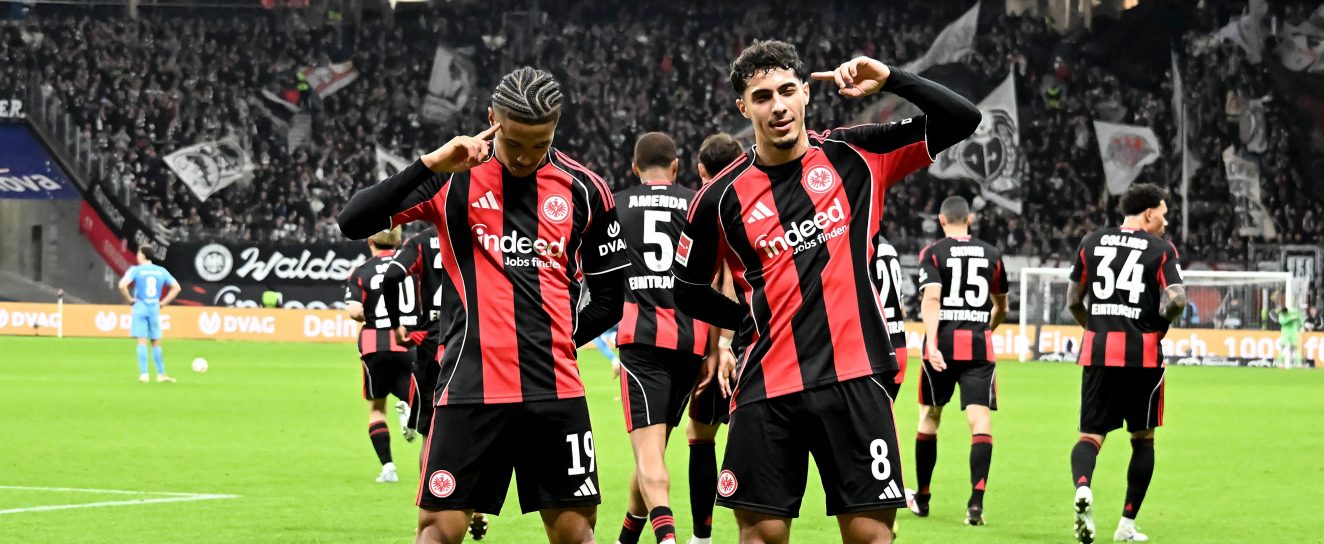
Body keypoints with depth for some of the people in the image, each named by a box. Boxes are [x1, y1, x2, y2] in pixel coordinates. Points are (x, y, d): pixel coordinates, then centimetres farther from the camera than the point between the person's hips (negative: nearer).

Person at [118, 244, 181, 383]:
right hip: (155, 309, 3)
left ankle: (144, 374, -7)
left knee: (142, 342, -3)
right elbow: (176, 287, 8)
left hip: (140, 308, -3)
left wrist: (130, 299, -5)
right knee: (156, 343, 11)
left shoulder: (135, 270, -5)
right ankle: (161, 374, 11)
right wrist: (163, 302, 10)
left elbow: (122, 285, -19)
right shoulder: (161, 271, 7)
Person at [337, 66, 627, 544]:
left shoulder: (584, 190, 7)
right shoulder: (453, 179, 2)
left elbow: (608, 299, 17)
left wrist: (556, 342, 6)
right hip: (471, 390, -2)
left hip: (556, 390, 2)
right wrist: (430, 164, -17)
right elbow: (353, 222, -9)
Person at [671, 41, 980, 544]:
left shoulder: (854, 157, 4)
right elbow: (689, 291, 17)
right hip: (768, 386, 0)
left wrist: (890, 80, -8)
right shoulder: (721, 198, 4)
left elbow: (962, 120, 3)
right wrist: (751, 322, 10)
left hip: (854, 377, 0)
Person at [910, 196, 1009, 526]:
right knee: (980, 420, -5)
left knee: (930, 416, 14)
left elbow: (931, 299, -15)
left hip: (943, 344, -1)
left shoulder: (933, 253, 0)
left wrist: (932, 342, -23)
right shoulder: (991, 255, 11)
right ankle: (976, 499, -21)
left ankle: (922, 498, 24)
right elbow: (1001, 307, 22)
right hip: (980, 346, 1)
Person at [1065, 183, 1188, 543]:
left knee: (1091, 435, 3)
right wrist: (1162, 325, 5)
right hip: (1143, 355, -2)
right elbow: (1177, 299, -14)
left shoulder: (1092, 242, 10)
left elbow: (1073, 300, 13)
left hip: (1097, 351, 2)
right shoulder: (1161, 250, -1)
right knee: (1142, 439, 13)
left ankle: (1082, 487, -30)